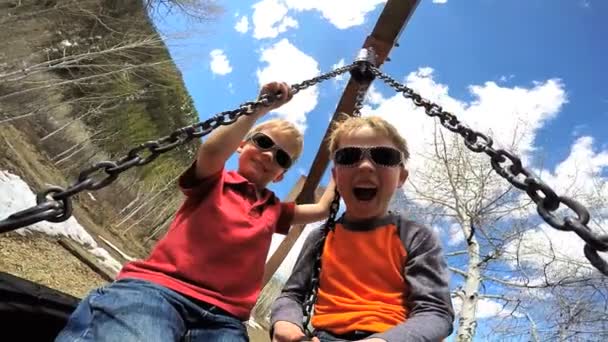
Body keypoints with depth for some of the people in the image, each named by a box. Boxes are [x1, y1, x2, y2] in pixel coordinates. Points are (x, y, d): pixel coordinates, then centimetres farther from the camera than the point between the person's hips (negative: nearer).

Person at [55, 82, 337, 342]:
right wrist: (261, 107, -5)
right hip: (156, 288, -5)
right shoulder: (213, 182, 14)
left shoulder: (274, 210, 27)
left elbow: (321, 210, 32)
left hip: (222, 318, 6)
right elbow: (211, 150, -8)